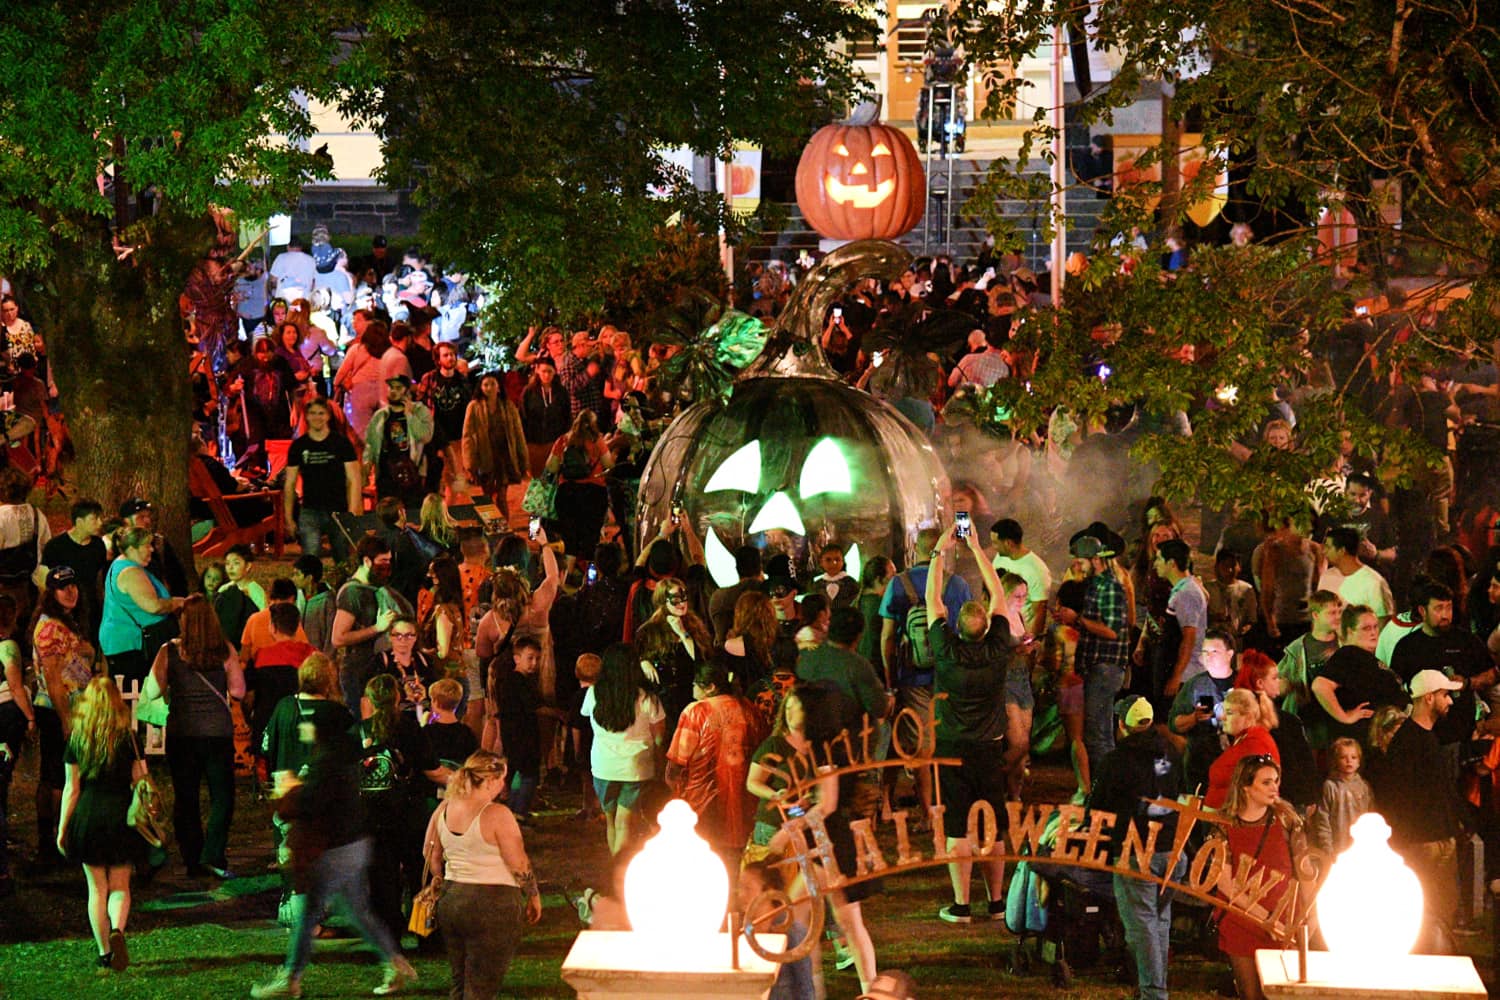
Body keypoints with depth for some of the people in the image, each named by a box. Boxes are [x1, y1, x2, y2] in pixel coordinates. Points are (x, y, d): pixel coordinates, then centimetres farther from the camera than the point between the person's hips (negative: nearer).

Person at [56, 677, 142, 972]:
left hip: (87, 818, 1)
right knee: (120, 886, 8)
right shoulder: (128, 738, -3)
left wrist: (62, 828, 6)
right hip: (121, 815, 0)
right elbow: (139, 783, -1)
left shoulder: (77, 740, -1)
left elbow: (71, 788, 0)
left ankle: (104, 952, 9)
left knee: (97, 887, 10)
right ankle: (117, 930, -20)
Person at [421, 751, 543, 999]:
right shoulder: (497, 815, -16)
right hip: (491, 905, -7)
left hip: (450, 902, 7)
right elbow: (519, 865, -13)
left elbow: (431, 856, 15)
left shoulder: (443, 810, 4)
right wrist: (534, 897, 1)